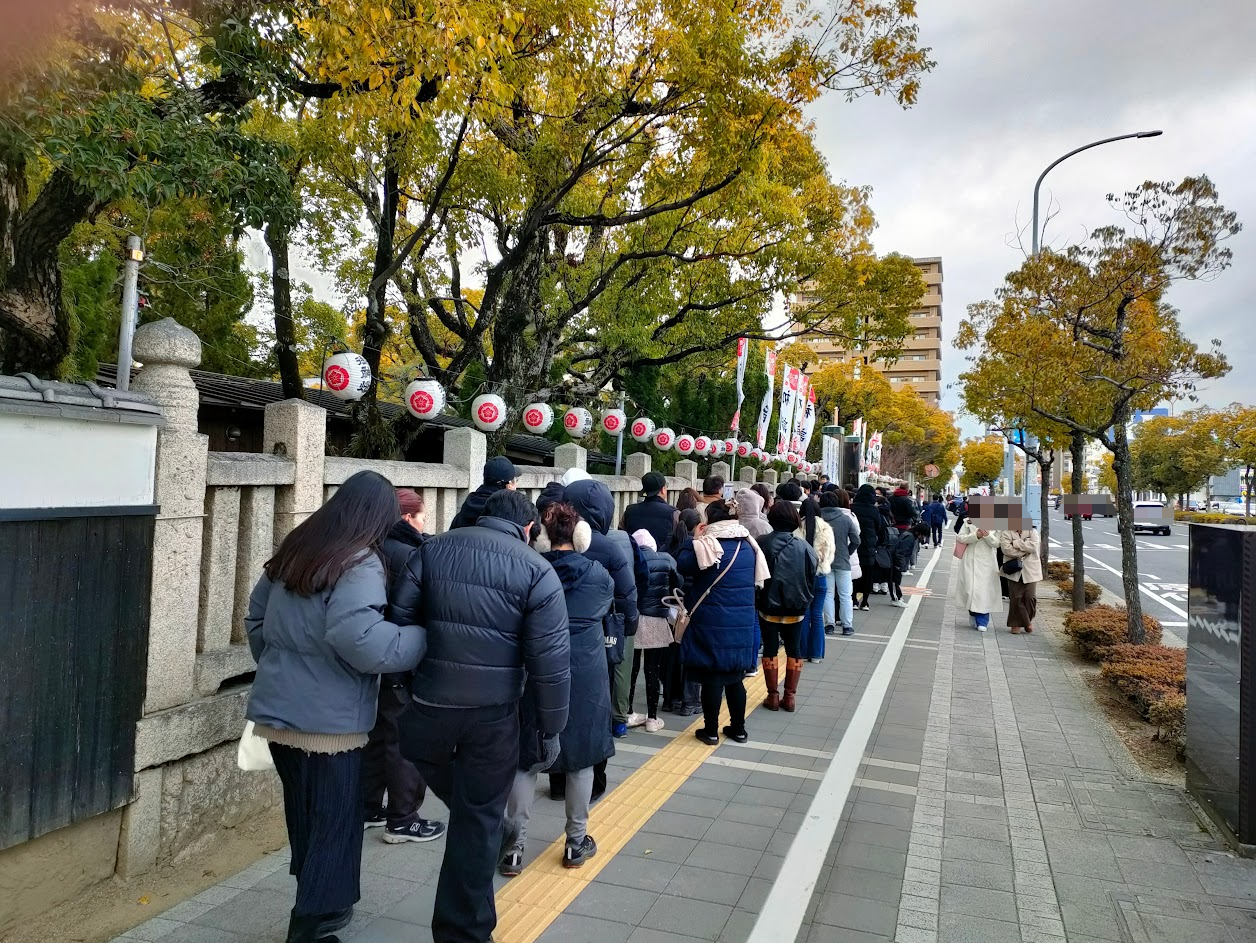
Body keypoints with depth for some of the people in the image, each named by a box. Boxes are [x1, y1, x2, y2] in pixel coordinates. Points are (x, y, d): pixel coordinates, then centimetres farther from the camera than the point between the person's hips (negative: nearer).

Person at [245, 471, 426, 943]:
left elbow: (256, 617, 16)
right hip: (328, 721, -8)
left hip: (277, 710, 8)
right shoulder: (359, 564, -19)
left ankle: (321, 905, 40)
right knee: (333, 828, 8)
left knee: (303, 818, 22)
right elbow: (360, 641, -31)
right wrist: (421, 638, -18)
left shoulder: (293, 550, 7)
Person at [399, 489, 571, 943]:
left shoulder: (431, 549, 4)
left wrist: (399, 688, 16)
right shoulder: (537, 570, -6)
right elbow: (550, 661, -10)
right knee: (478, 820, 13)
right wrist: (551, 727, 0)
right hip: (492, 713, -2)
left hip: (427, 703, 3)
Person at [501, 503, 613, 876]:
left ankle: (514, 845, 14)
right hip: (585, 676, 0)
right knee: (580, 756, 13)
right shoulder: (597, 574, -6)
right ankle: (577, 841, 25)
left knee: (525, 759, 10)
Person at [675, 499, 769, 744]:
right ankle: (738, 729, 25)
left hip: (711, 622, -5)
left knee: (711, 677, 5)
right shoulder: (748, 545, 4)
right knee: (735, 677, 16)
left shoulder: (705, 544, -14)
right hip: (742, 622, 5)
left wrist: (694, 540, 2)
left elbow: (683, 566, -5)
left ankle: (711, 731, 14)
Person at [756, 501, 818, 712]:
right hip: (796, 608, 2)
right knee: (793, 649, 12)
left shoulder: (762, 544, -11)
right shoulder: (803, 546, -7)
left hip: (769, 606, -1)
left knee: (770, 648, 8)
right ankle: (789, 696, 14)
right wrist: (806, 600, 14)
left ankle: (773, 696, 11)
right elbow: (812, 577, 1)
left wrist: (757, 599, 10)